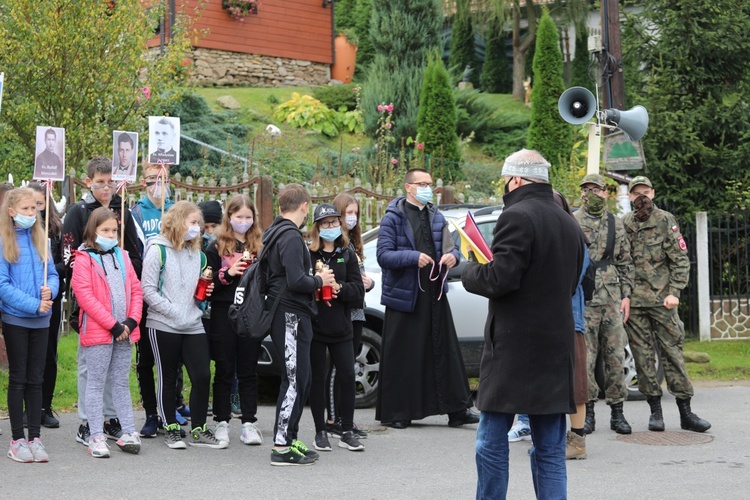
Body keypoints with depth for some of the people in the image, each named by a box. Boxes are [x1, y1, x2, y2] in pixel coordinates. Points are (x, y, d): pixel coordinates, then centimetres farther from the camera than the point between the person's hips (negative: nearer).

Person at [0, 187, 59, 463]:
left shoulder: (40, 238, 7)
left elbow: (52, 274, 10)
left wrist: (50, 290, -12)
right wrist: (34, 305, -18)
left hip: (41, 319, 4)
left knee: (36, 379, 8)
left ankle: (35, 437, 14)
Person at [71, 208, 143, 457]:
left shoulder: (122, 257, 13)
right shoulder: (84, 259, -5)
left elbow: (136, 289, 11)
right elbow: (85, 296, -13)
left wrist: (132, 320, -4)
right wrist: (112, 324, -15)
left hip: (124, 331, 5)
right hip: (97, 332, -5)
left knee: (122, 382, 12)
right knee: (96, 382, 1)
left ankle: (128, 432, 16)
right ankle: (96, 436, 4)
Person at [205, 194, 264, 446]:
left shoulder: (259, 246, 10)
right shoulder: (217, 247, 3)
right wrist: (227, 274, -15)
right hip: (224, 315, -2)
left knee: (248, 371, 5)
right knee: (224, 371, 5)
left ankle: (249, 423, 8)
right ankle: (222, 422, 12)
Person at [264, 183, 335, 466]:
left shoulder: (275, 234, 16)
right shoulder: (291, 237, -15)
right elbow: (296, 281, -25)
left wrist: (317, 284, 14)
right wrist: (319, 280, -7)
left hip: (289, 316, 10)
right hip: (290, 316, -10)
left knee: (300, 380, 15)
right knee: (295, 380, -7)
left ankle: (289, 439, 21)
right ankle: (282, 447, -5)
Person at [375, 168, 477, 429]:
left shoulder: (436, 217, 15)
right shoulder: (393, 218, -3)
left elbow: (451, 246, 16)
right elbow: (383, 255, -10)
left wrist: (452, 256, -8)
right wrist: (414, 257, -23)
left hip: (435, 295, 5)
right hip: (404, 295, -5)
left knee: (445, 351, 6)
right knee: (402, 356, 0)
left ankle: (457, 410, 11)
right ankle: (396, 413, 9)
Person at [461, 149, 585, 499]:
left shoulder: (517, 217, -13)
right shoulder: (569, 224, 13)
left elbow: (499, 280, -19)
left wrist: (469, 271, 0)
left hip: (513, 351, -7)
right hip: (555, 351, 7)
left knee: (492, 444, 2)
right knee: (550, 451, 9)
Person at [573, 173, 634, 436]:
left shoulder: (616, 224, 14)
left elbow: (625, 263, 16)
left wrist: (626, 295, 6)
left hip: (612, 300, 3)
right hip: (583, 299, -3)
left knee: (615, 355, 4)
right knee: (584, 356, -3)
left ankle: (617, 412, 10)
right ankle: (587, 412, 6)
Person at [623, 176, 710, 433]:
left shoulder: (666, 221, 2)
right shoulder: (624, 224, 9)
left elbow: (680, 260, 0)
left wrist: (674, 292, -9)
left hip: (661, 298, -2)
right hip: (633, 301, 2)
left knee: (672, 351, -3)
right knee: (643, 356, 3)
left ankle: (685, 412, 1)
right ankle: (655, 409, 10)